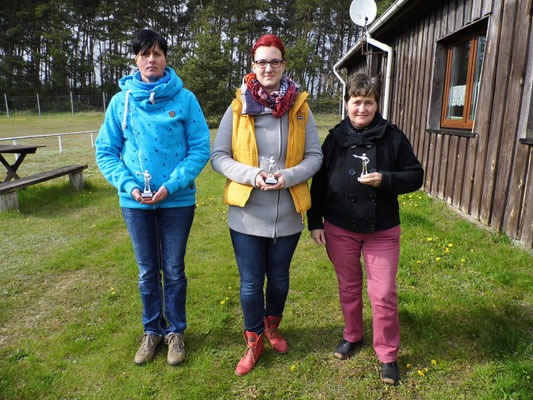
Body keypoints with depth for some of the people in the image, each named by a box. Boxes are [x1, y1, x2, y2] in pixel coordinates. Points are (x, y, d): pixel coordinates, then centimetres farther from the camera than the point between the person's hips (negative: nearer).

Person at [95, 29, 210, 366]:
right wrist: (129, 185, -13)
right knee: (148, 271, 15)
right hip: (136, 202, 2)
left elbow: (200, 149, -8)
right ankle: (152, 330, 36)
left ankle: (176, 330, 32)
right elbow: (106, 151, 3)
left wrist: (171, 186, -18)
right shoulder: (122, 101, 0)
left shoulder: (184, 98, -5)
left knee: (174, 270, 11)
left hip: (177, 200, -2)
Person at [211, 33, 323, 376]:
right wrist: (252, 175, -19)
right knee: (251, 283, 8)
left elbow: (315, 156, 2)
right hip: (247, 214, -1)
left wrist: (289, 176, -17)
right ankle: (254, 342, 33)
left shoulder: (300, 108, 0)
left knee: (279, 278, 19)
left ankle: (273, 326, 48)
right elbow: (219, 156, -3)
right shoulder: (238, 107, -3)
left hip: (287, 215, 1)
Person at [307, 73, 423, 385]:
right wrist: (315, 221, 2)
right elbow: (319, 182, 5)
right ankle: (353, 336, 40)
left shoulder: (393, 137, -4)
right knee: (349, 288, 16)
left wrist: (385, 180, -21)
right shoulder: (335, 139, 0)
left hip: (382, 231, -1)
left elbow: (415, 176, -2)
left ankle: (388, 354, 24)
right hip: (340, 230, 2)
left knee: (384, 294, 2)